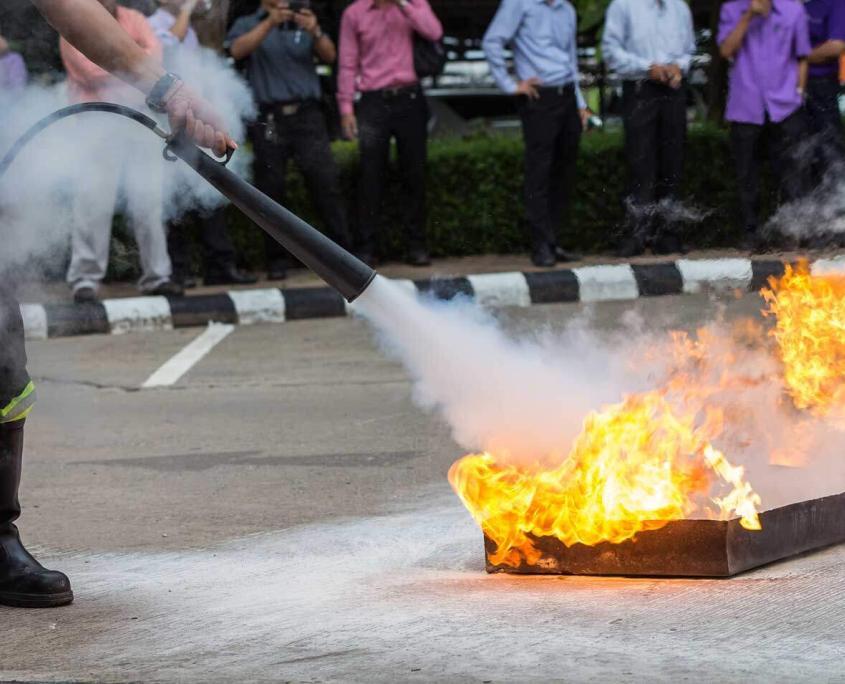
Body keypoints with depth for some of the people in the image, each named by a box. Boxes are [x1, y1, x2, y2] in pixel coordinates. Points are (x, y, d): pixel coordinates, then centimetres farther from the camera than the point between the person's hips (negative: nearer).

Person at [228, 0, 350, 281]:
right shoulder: (247, 25, 12)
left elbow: (329, 56, 3)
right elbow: (238, 50, -9)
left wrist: (315, 31, -17)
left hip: (307, 113, 1)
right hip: (269, 119, -1)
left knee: (326, 181, -9)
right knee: (271, 191, -2)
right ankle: (277, 261, 4)